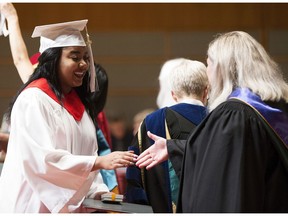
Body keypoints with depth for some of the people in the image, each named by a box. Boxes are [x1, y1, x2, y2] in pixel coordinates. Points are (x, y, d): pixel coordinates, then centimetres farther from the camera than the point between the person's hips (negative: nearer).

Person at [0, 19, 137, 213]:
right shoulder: (32, 100, -14)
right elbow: (42, 159, -24)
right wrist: (99, 162, -27)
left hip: (70, 204, 8)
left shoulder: (78, 102, 13)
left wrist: (98, 191, -1)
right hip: (35, 205, -8)